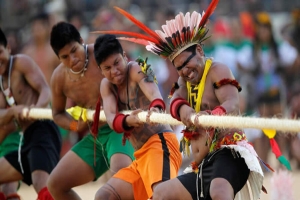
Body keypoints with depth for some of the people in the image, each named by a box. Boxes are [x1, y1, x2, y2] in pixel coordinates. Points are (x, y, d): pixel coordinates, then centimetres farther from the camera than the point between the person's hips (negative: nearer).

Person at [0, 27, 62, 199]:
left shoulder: (21, 62, -1)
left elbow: (46, 90, -14)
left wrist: (36, 108, -37)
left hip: (43, 131, -9)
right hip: (28, 140, 9)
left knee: (42, 185, -30)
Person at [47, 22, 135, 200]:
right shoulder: (59, 77, 2)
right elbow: (58, 113, 19)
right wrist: (75, 125, -3)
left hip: (120, 129, -7)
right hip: (94, 137, 7)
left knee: (121, 172, -38)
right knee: (56, 184, 7)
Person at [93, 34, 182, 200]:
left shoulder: (137, 69, -4)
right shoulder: (106, 85, 14)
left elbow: (154, 93, -27)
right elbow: (111, 119, -5)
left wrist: (156, 108, -52)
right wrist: (127, 121, -30)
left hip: (160, 143, -9)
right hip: (142, 157, 9)